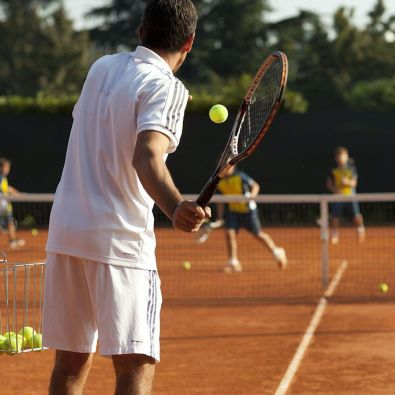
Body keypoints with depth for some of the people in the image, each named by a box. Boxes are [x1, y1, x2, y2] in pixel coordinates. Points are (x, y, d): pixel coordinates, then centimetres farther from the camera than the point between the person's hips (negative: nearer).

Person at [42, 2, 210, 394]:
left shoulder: (101, 68, 11)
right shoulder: (166, 87, -9)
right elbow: (146, 159, -25)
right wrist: (176, 208, -42)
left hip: (64, 228, 7)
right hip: (120, 238, -7)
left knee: (71, 362, 12)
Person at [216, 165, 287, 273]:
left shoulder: (240, 176, -15)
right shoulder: (220, 182, -1)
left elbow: (255, 186, -4)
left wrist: (252, 195, -23)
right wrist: (220, 215, 7)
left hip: (247, 210, -4)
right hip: (232, 211, 4)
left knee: (258, 234, 4)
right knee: (229, 233, -14)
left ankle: (277, 253, 25)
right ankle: (233, 263, -7)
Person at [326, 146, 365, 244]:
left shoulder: (351, 168, 0)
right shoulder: (333, 170, 1)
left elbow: (354, 183, -1)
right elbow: (329, 184, 5)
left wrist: (348, 182, -22)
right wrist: (335, 189, -14)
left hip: (350, 195, -1)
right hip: (338, 196, 1)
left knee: (357, 216, -13)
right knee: (335, 217, -3)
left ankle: (361, 230, 15)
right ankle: (334, 235, 18)